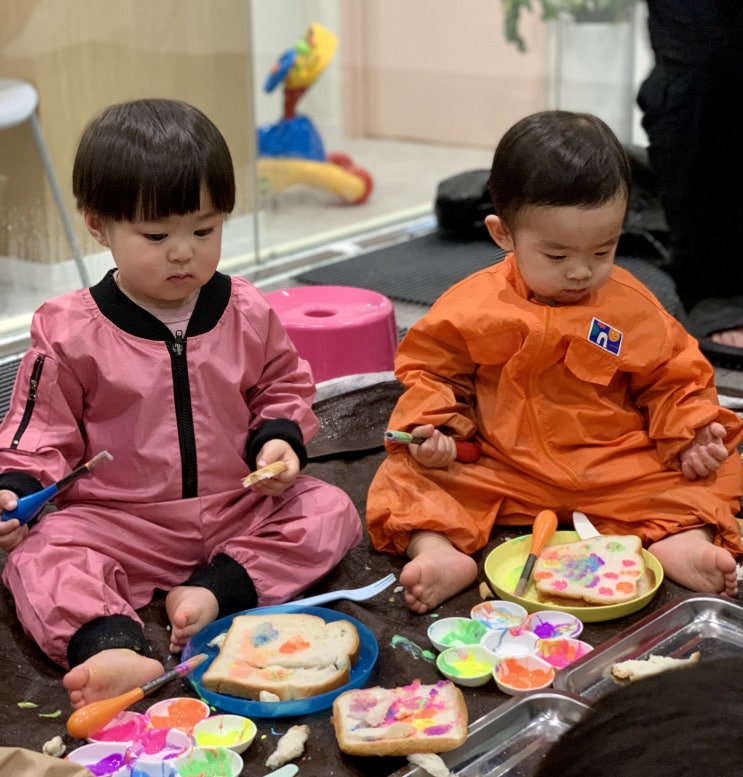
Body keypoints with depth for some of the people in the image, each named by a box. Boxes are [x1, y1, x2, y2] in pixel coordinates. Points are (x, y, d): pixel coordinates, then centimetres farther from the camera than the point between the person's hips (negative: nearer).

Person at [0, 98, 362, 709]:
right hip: (119, 523, -2)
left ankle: (217, 590, -27)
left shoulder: (248, 313, -1)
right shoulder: (69, 332, -7)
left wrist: (279, 439, -7)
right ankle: (114, 648, -51)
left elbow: (283, 389, 13)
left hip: (240, 511, 2)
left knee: (331, 511, -16)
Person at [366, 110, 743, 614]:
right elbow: (430, 371, 4)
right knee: (406, 474, -18)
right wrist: (434, 427, -14)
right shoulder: (474, 308, -6)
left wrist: (693, 432, -10)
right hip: (501, 473, 0)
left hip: (618, 473, 1)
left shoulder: (635, 308, -2)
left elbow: (672, 381, 8)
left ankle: (683, 541, -35)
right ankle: (439, 551, -36)